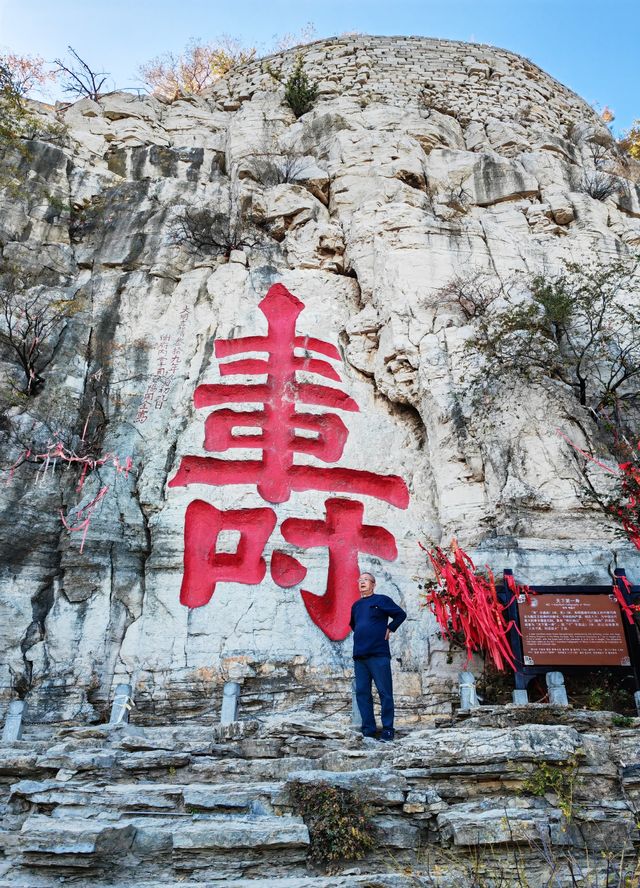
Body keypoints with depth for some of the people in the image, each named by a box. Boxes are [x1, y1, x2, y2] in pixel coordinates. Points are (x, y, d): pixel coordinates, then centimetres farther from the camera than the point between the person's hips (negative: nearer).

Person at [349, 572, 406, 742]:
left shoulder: (382, 600, 0)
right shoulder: (356, 605, 18)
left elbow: (401, 614, 2)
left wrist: (389, 629, -3)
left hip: (378, 655, -6)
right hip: (359, 656, 6)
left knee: (385, 693, -3)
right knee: (362, 693, 6)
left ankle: (387, 730, 3)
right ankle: (368, 729, 13)